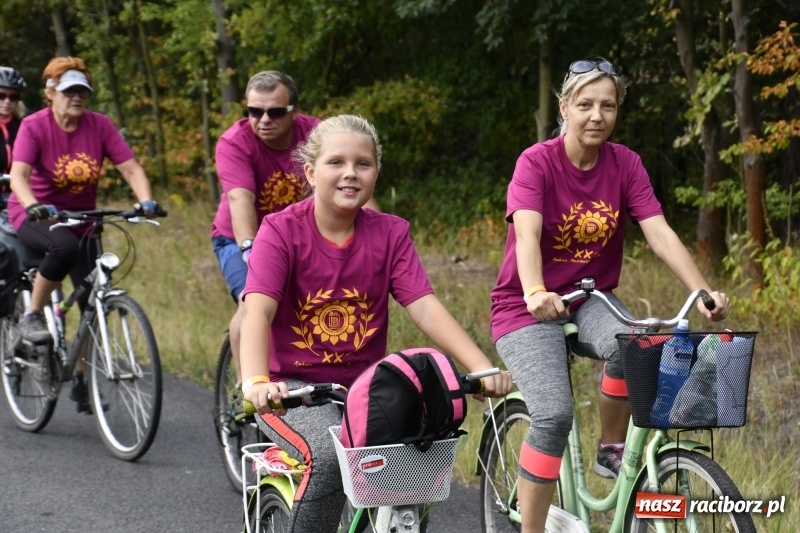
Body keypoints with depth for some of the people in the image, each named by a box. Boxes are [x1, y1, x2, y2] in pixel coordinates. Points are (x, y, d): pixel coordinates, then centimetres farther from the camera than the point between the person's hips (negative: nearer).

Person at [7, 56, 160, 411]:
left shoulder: (100, 126, -6)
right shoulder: (34, 126, -15)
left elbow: (131, 168, -12)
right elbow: (18, 175, -27)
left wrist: (145, 201, -31)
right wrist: (33, 206, -47)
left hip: (80, 219, 4)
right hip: (35, 217, -4)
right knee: (64, 246, -38)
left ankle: (82, 382, 13)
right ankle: (32, 315, -16)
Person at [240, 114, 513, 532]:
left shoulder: (390, 234, 0)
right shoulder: (282, 230, -10)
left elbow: (425, 307, -11)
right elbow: (257, 311, -23)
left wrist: (481, 366, -27)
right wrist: (256, 382, -42)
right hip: (293, 388, -3)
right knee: (330, 454, -32)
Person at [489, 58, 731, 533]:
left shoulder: (625, 164, -3)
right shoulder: (537, 162, -14)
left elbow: (660, 233, -14)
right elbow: (527, 235, -29)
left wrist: (703, 292, -29)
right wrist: (536, 294, -49)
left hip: (590, 300, 3)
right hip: (529, 307, -3)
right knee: (555, 414, -24)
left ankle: (612, 450, -6)